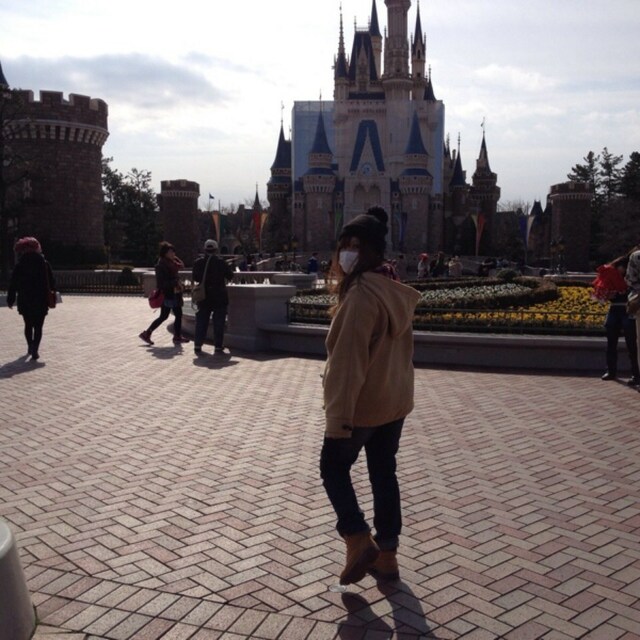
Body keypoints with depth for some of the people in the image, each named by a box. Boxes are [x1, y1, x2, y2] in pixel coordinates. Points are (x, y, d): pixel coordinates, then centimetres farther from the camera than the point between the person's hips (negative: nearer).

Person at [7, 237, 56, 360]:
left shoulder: (19, 266, -3)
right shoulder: (45, 264, 0)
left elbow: (13, 284, -3)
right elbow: (52, 282, 5)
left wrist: (10, 300, 4)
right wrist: (50, 296, 17)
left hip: (25, 301, 0)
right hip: (41, 302, 0)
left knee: (28, 325, 19)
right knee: (38, 327, 2)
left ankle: (30, 346, 25)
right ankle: (35, 350, -13)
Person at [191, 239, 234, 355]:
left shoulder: (198, 262, -1)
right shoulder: (221, 262, -9)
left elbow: (195, 278, 7)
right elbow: (230, 275, -2)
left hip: (203, 296, 3)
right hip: (219, 296, -3)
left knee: (201, 321, 10)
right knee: (218, 322, 4)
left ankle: (198, 345, 9)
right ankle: (218, 346, 4)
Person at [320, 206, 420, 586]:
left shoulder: (362, 294, -22)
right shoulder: (397, 292, 7)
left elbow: (349, 360, -24)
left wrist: (338, 416, -22)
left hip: (362, 404, -8)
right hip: (394, 401, 8)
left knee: (334, 467, 12)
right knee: (384, 474, 15)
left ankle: (359, 542, 5)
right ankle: (387, 554, 23)